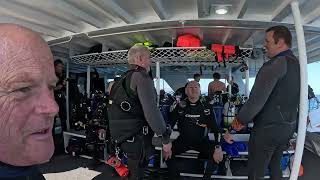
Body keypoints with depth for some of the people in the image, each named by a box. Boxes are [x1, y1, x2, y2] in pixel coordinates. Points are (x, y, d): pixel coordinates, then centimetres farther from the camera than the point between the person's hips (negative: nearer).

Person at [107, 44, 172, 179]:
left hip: (121, 137, 9)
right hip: (136, 138, -9)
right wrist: (166, 139, -16)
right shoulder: (141, 76, -14)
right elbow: (151, 111, -23)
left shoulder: (122, 79, 15)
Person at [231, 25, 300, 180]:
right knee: (275, 166, 24)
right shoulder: (298, 65, 8)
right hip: (289, 126, 9)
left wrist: (241, 120, -11)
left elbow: (257, 99, -24)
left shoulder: (275, 64, -20)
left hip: (268, 128, -9)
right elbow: (295, 99, 14)